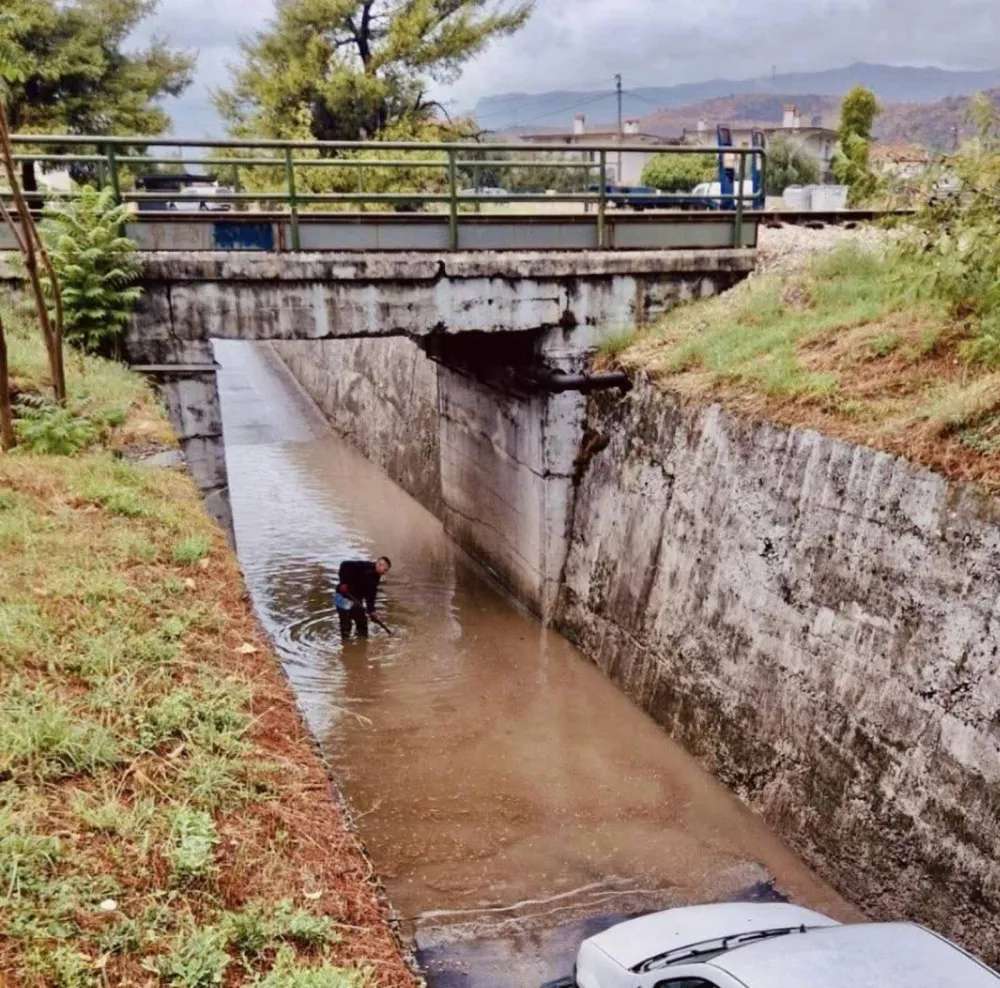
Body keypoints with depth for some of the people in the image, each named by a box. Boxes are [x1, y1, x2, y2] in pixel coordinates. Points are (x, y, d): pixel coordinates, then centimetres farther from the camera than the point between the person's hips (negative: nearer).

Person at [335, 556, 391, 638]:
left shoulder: (375, 578, 5)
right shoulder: (364, 566, -21)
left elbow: (370, 595, 7)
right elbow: (345, 565, -29)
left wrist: (371, 610, -3)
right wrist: (343, 582, -31)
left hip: (356, 600, 9)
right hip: (344, 597, -9)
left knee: (362, 621, 13)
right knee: (346, 622, -5)